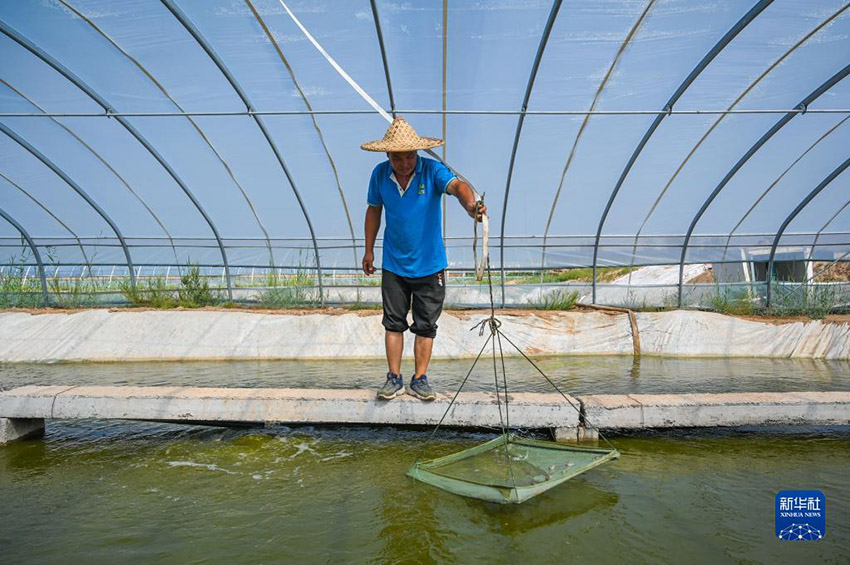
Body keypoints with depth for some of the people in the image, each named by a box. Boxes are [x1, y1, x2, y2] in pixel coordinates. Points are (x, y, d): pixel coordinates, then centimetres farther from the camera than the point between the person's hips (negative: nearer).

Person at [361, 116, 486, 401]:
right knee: (394, 322, 8)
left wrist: (471, 205, -56)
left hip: (429, 265, -2)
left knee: (425, 325, 7)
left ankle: (419, 379, 21)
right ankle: (394, 379, 20)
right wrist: (369, 250, 12)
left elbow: (456, 186, -34)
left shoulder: (432, 170, -14)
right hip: (393, 264, 2)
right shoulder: (380, 174, -5)